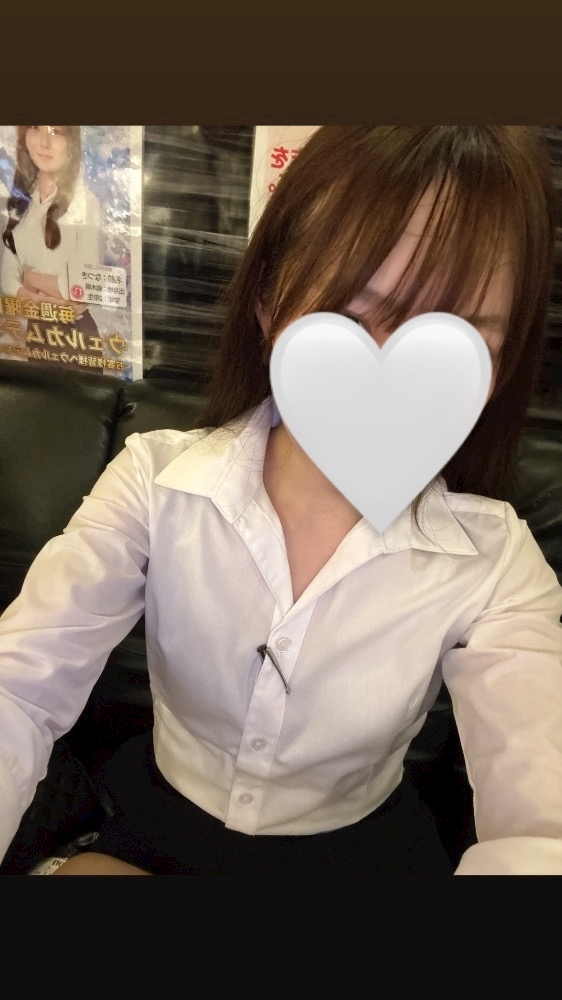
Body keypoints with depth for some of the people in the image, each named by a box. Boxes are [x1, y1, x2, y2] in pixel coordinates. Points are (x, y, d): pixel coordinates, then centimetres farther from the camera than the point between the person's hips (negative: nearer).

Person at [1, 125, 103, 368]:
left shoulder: (84, 201, -14)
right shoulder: (21, 198, 4)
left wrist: (32, 278, -6)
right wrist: (49, 301, -15)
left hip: (77, 336, -6)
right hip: (35, 333, 6)